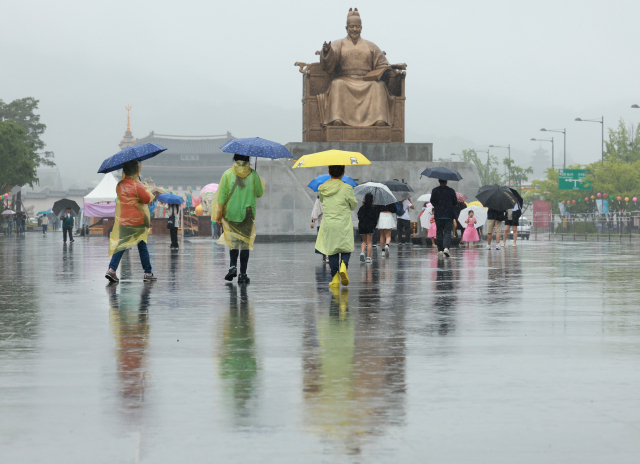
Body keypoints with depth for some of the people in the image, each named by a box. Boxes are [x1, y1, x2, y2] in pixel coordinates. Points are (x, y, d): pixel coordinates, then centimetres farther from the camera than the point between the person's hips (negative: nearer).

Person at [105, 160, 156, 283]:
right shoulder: (137, 185, -13)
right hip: (138, 221, -4)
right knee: (142, 246, 6)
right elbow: (147, 199, -13)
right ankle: (148, 273, 11)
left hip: (123, 221, 4)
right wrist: (146, 190, 6)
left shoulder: (119, 186, 5)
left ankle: (112, 269, -10)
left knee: (121, 245, 7)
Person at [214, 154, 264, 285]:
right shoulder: (253, 175, -3)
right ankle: (243, 274, 0)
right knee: (245, 243, 4)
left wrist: (219, 213, 1)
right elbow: (260, 193, 6)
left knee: (234, 241, 12)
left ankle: (233, 266, -10)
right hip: (247, 215, 0)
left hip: (231, 214, 0)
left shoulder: (227, 174, -2)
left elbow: (222, 196, -4)